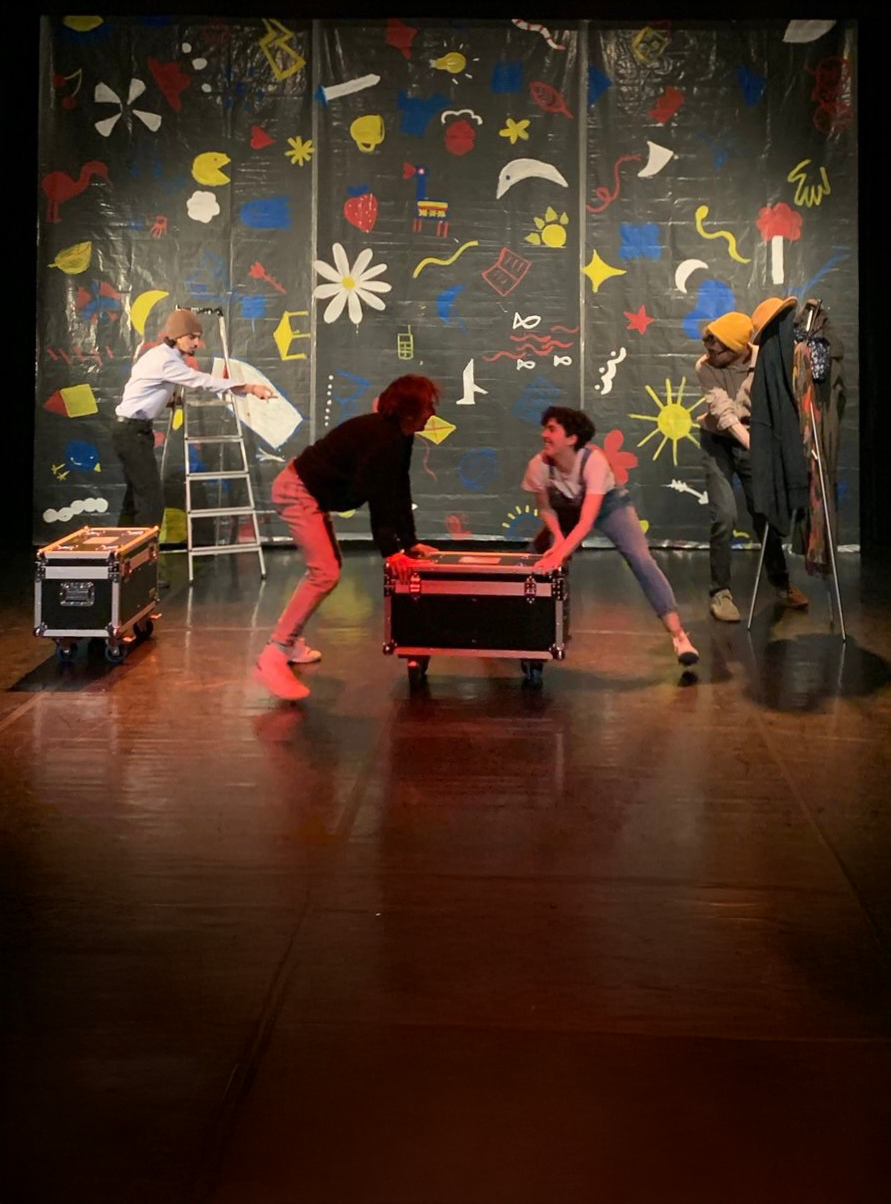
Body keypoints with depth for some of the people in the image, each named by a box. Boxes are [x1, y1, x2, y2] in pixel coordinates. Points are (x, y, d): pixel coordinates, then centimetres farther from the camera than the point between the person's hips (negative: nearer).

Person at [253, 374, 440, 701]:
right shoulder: (381, 436, -24)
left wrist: (410, 541, 6)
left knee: (326, 567, 19)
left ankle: (290, 642, 24)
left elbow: (399, 492, 9)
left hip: (312, 492, 11)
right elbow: (378, 497, -27)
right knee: (325, 573, -18)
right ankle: (272, 659, -22)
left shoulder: (399, 438, 6)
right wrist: (390, 551, -28)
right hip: (297, 492, -11)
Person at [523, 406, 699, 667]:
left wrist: (560, 554, -54)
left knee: (641, 559, -21)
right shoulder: (538, 466, -27)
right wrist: (558, 538, -28)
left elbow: (587, 520, -43)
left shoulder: (594, 461, -38)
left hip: (608, 505, -4)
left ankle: (678, 635, -23)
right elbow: (546, 508, -10)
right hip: (567, 511, 4)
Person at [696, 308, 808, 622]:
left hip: (754, 442, 2)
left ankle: (780, 583, 26)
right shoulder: (705, 368, -20)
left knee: (765, 512, 7)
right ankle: (720, 592, -2)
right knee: (724, 516, -14)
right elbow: (723, 413, -27)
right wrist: (753, 445, -39)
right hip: (719, 443, -2)